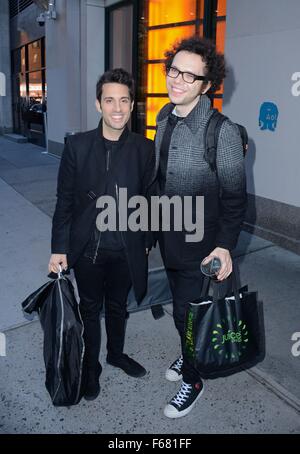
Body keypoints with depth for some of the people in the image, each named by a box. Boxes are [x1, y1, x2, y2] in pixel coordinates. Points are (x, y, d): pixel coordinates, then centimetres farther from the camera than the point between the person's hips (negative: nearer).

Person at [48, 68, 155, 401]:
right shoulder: (77, 145, -9)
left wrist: (147, 243, 6)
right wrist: (59, 248, -6)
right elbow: (64, 200, -6)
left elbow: (148, 199, 2)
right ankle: (91, 367, 39)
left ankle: (116, 354, 48)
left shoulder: (144, 148, -7)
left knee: (117, 307, 21)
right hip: (87, 248, -1)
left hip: (126, 249, 1)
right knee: (90, 310, 16)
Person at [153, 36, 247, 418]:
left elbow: (234, 195, -15)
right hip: (168, 236, 7)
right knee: (181, 304, 23)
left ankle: (192, 380, 30)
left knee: (186, 312, 5)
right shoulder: (164, 118, 1)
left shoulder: (223, 132, -21)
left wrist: (225, 245, -19)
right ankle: (190, 355, 48)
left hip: (199, 245, -7)